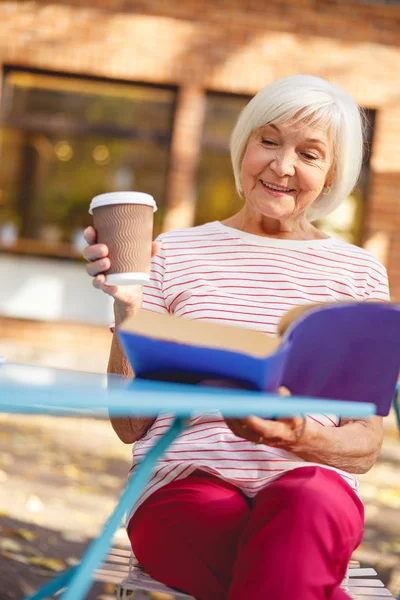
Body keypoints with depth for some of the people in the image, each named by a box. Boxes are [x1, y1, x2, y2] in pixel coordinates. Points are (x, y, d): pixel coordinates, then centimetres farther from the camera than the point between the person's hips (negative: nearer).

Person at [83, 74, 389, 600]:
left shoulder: (359, 273, 13)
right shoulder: (176, 255, 11)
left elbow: (365, 447, 9)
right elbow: (130, 426, 8)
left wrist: (299, 437, -13)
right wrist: (126, 314, -8)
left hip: (309, 482, 1)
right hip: (185, 486, -1)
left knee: (306, 504, -39)